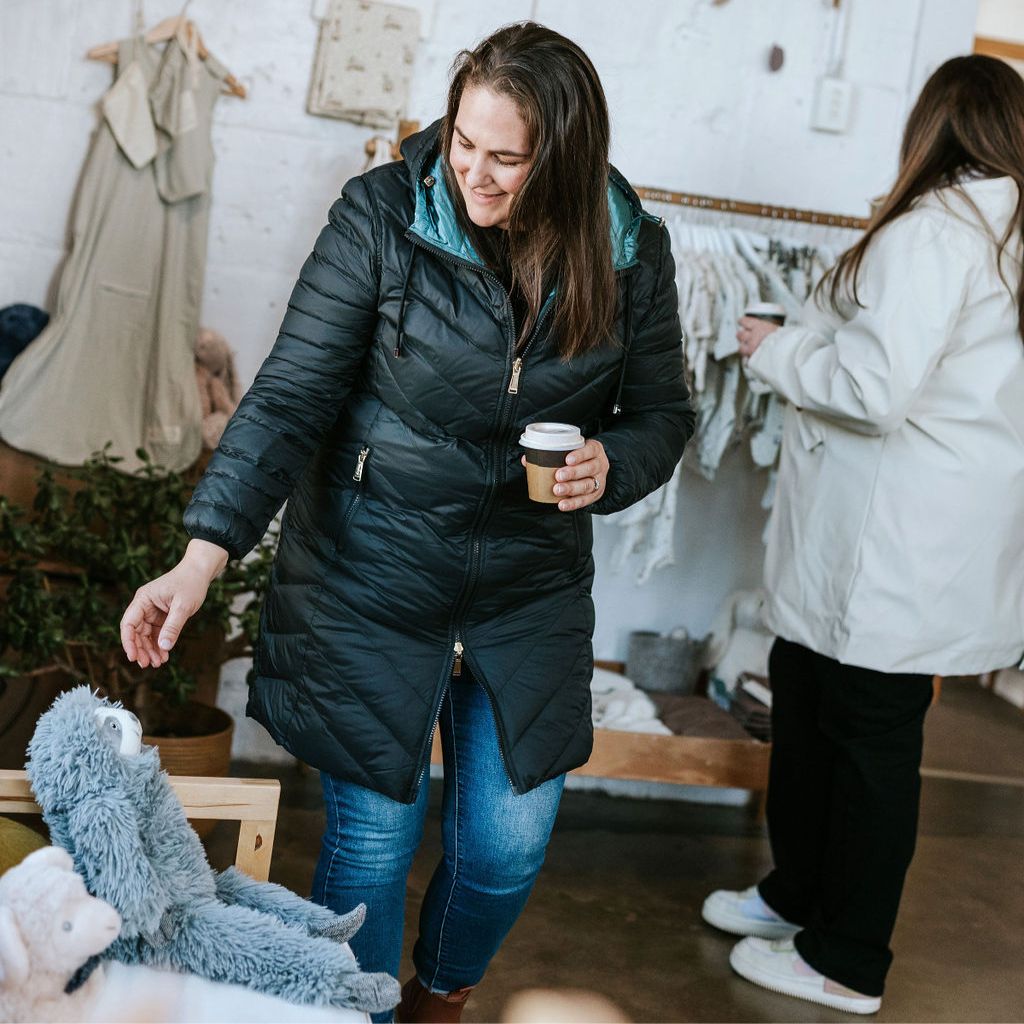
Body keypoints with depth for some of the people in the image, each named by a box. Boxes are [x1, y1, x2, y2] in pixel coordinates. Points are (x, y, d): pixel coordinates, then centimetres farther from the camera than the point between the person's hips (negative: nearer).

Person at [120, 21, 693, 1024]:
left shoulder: (631, 253, -5)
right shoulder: (380, 217, -14)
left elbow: (661, 411, 8)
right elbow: (291, 395, -15)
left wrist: (610, 465, -15)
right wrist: (203, 554, -26)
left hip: (531, 584, 3)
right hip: (373, 574, -3)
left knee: (510, 846, 11)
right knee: (373, 839, 4)